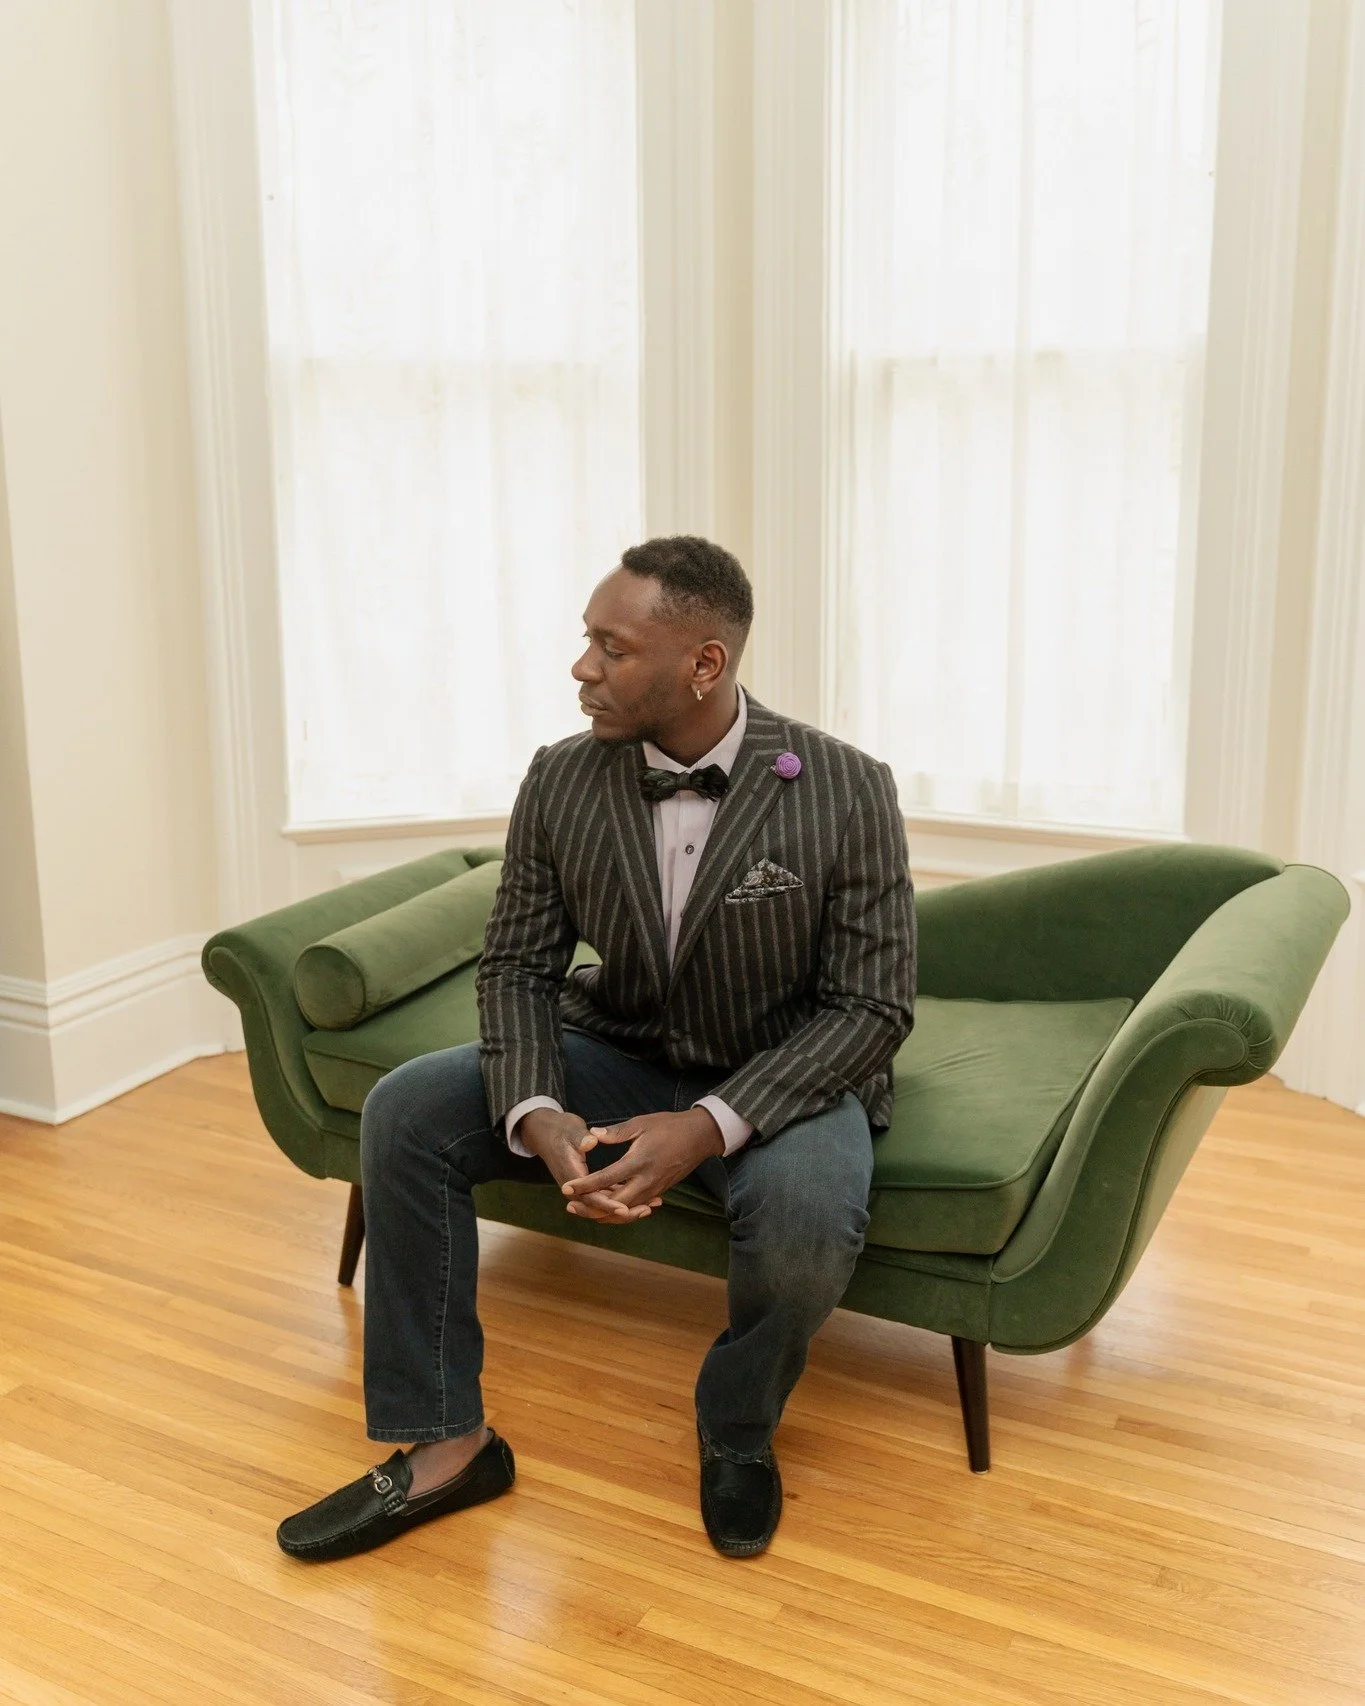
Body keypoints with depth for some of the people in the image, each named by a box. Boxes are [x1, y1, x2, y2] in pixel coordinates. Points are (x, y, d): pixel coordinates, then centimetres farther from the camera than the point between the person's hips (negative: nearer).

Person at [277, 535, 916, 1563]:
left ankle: (738, 1436, 0)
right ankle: (444, 1445, -3)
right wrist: (536, 1114, -24)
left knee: (807, 1220, -36)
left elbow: (874, 1004, -17)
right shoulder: (561, 783, -8)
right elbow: (518, 966, -3)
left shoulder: (845, 792, -18)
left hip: (779, 1080, -3)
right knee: (405, 1111, -15)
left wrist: (709, 1126, -29)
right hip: (620, 1055, 4)